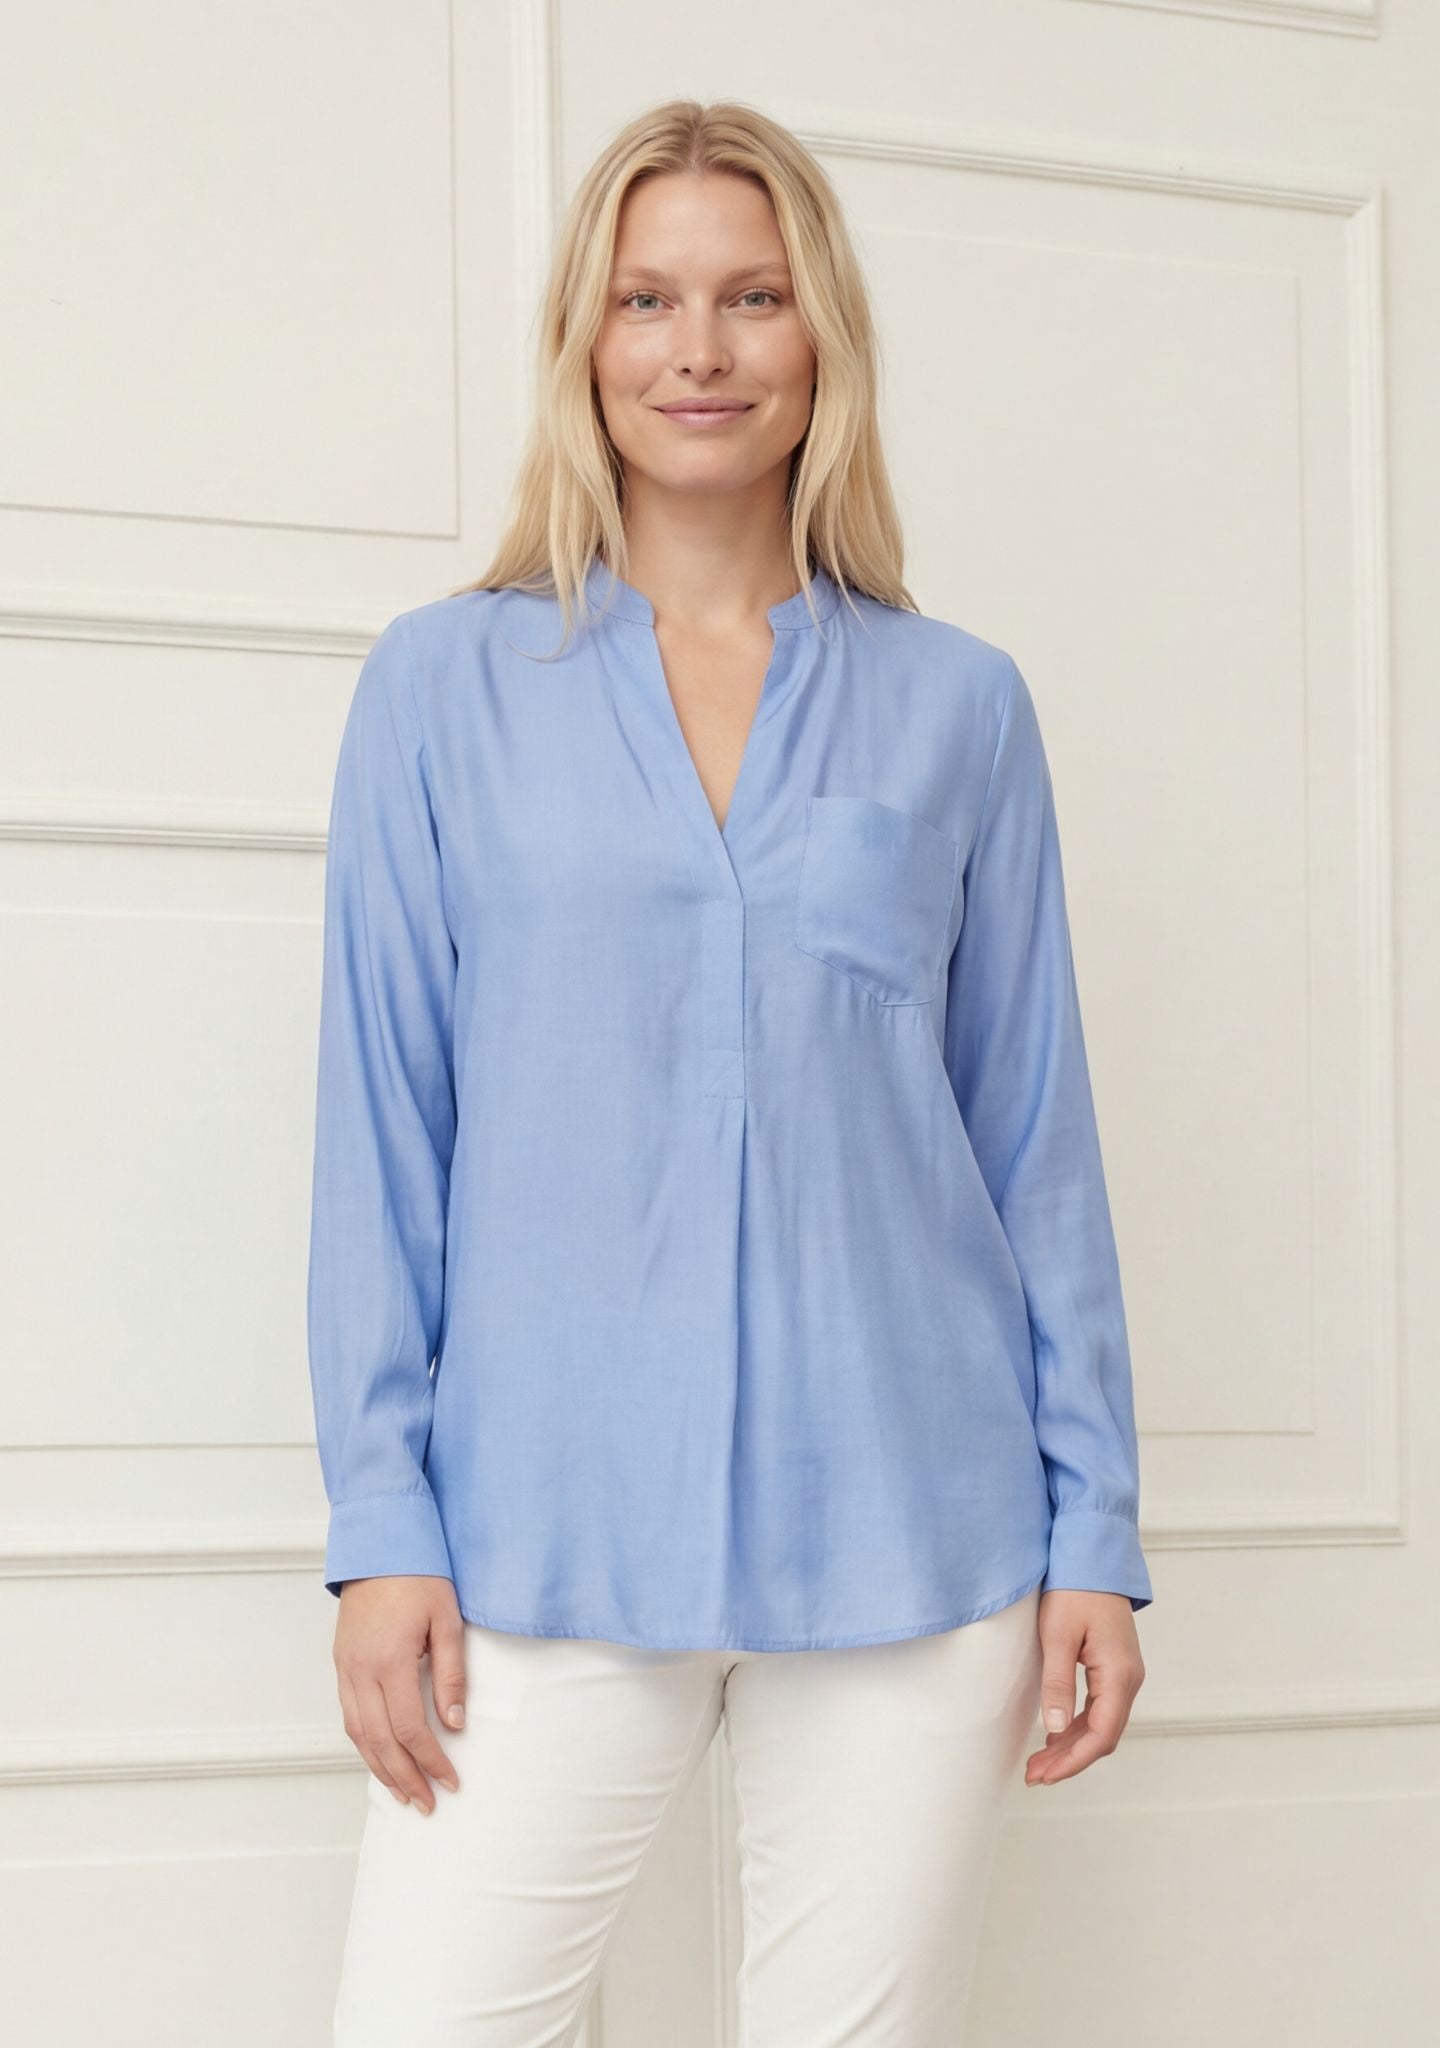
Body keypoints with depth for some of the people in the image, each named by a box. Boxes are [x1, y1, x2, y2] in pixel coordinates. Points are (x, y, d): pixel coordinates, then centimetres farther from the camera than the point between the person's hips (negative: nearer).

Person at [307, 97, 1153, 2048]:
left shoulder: (956, 706, 8)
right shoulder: (444, 686, 6)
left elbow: (1037, 1140, 9)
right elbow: (382, 1129, 4)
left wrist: (1094, 1526, 5)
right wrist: (381, 1520, -2)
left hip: (905, 1530, 1)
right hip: (551, 1531, -1)